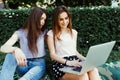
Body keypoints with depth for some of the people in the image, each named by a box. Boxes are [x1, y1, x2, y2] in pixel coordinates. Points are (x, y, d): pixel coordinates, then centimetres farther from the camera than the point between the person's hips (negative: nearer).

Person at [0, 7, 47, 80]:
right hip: (23, 65, 1)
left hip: (39, 64, -1)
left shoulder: (44, 32, 6)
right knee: (11, 53, -31)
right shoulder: (20, 33, -1)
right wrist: (16, 50, -38)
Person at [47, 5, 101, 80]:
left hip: (75, 61, 4)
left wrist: (86, 59, 2)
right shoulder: (51, 34, 4)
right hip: (60, 64, -4)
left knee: (93, 70, -32)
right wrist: (68, 62, -19)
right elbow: (53, 55, -3)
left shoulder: (74, 32, 20)